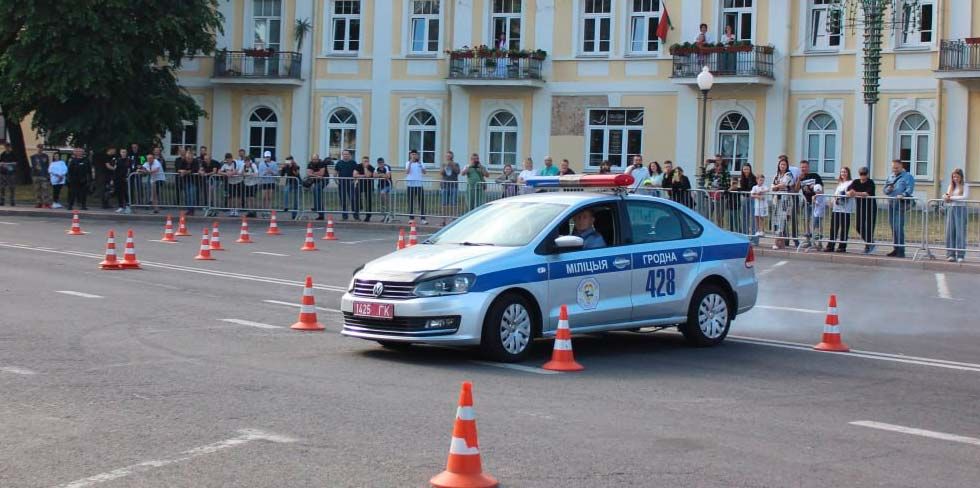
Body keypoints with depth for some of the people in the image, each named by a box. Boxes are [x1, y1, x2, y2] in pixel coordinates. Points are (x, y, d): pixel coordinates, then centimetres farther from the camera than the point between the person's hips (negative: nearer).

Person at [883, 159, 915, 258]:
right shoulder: (890, 177, 20)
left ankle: (901, 250, -11)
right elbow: (885, 190, 21)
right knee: (893, 227, 10)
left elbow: (910, 189, -13)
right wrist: (888, 189, -3)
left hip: (901, 204, -7)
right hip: (891, 204, 7)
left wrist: (903, 195, -30)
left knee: (898, 227, -13)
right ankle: (896, 249, 18)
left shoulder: (907, 176, -1)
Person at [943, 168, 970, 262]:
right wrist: (946, 196, -10)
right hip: (951, 209, 5)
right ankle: (951, 254, 3)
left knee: (960, 232, -6)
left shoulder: (965, 186, 1)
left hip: (961, 209, -5)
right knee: (950, 232, 0)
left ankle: (960, 255, -6)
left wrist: (952, 198, -13)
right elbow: (946, 197, 14)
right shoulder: (951, 186, 17)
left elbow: (965, 197, -12)